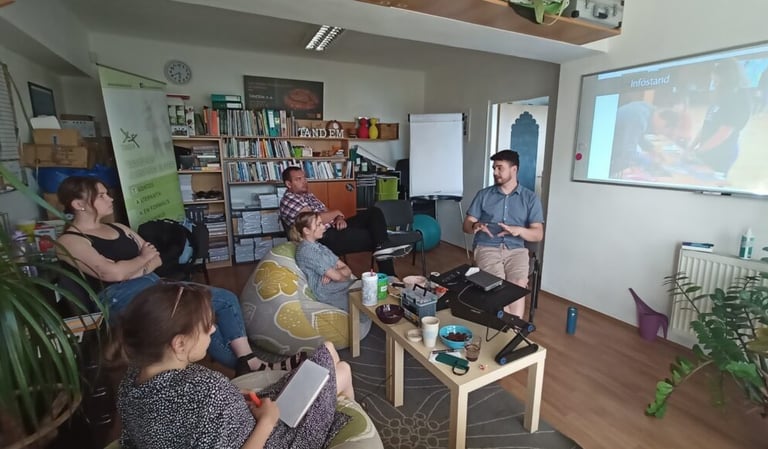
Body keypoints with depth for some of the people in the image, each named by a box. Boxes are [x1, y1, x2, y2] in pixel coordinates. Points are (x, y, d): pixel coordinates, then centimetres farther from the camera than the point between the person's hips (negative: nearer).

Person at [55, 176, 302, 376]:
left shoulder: (118, 228, 20)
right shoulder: (69, 241, -2)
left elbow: (156, 259, 15)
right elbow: (112, 273, -17)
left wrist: (135, 270, -6)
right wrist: (142, 258, 1)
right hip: (122, 298, -7)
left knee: (225, 299, -11)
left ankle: (249, 363, -15)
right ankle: (248, 365, -12)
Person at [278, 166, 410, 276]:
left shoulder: (308, 195, 20)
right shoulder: (289, 200, -9)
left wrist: (339, 219, -5)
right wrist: (337, 212, -5)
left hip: (334, 228, 9)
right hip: (325, 239, -9)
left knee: (374, 212, -7)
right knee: (372, 236, -12)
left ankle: (384, 247, -25)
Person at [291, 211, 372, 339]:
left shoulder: (319, 246, 12)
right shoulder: (306, 250, -17)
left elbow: (346, 268, 6)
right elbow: (337, 276, -18)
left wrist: (332, 273, -14)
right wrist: (347, 275, 3)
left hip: (340, 287, 8)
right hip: (331, 295, -8)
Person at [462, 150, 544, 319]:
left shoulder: (530, 198, 9)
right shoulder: (483, 195, 10)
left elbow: (538, 234, 3)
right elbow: (466, 224, 8)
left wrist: (519, 230, -19)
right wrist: (475, 226, -17)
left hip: (516, 249, 0)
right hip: (487, 248, 0)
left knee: (518, 286, -28)